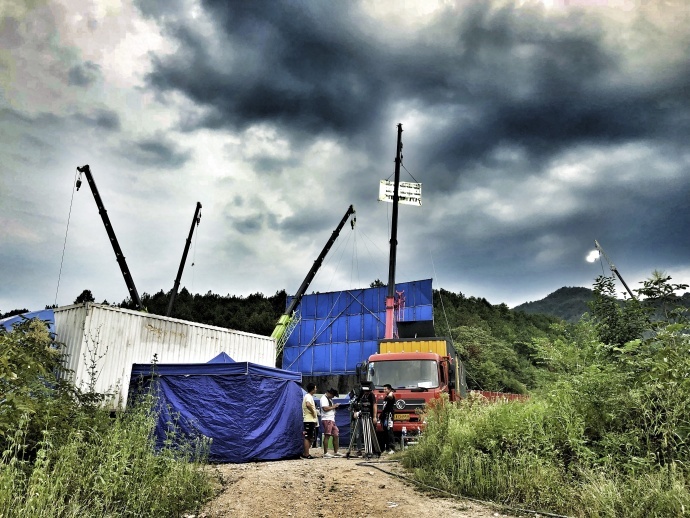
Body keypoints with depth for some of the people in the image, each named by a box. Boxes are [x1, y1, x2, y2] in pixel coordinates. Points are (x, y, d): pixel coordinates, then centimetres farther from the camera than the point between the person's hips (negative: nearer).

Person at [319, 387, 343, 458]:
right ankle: (325, 453, -8)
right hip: (327, 420, -10)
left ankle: (336, 452, 16)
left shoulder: (330, 399, 22)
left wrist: (335, 406, 10)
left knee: (336, 435, 9)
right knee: (327, 436, -10)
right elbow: (325, 408, -21)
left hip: (332, 420, 10)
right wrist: (333, 406, -12)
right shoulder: (324, 398, -9)